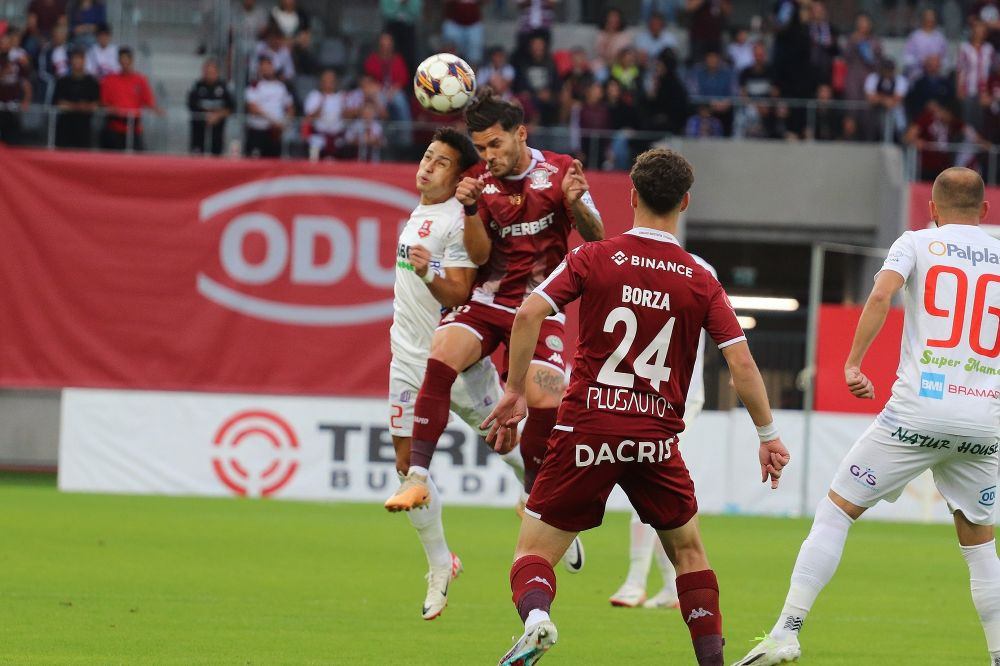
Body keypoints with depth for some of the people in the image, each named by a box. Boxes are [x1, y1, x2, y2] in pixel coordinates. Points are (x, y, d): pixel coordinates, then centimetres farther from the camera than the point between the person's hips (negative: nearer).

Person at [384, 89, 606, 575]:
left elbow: (594, 238, -2)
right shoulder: (479, 182, 2)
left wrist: (576, 204, -23)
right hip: (487, 298, 1)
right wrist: (470, 209, -20)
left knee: (547, 402, -19)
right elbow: (479, 255, -2)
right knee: (442, 354, -28)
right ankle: (417, 476, -30)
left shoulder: (558, 171, -2)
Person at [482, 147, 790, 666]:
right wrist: (767, 434, 10)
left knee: (534, 551, 3)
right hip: (655, 438, 1)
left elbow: (530, 314, -10)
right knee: (688, 549, 22)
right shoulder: (700, 282, 3)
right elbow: (741, 362, -1)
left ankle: (535, 615, -29)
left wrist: (515, 392, 0)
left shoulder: (593, 258, 0)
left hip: (586, 428, -1)